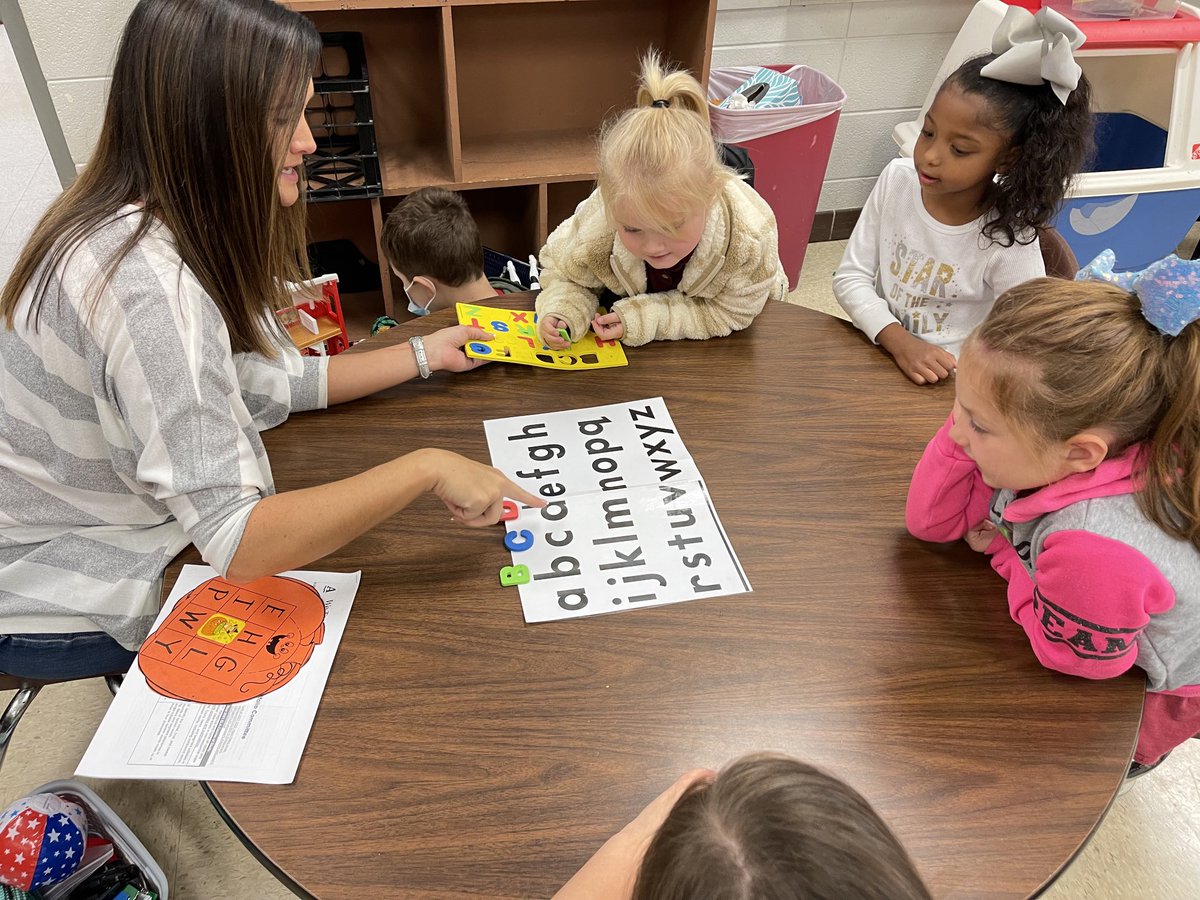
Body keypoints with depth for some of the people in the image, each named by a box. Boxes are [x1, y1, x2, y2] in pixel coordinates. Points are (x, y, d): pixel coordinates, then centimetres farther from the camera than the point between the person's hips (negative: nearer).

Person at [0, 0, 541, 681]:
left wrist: (423, 355, 2)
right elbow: (239, 545, -37)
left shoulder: (196, 232, -4)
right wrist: (427, 468, -35)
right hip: (70, 619, -8)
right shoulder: (144, 284, -34)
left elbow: (274, 383, 2)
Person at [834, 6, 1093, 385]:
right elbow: (851, 277, -5)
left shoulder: (1010, 246, -17)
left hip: (947, 391, -4)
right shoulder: (897, 180, -6)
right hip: (880, 353, 5)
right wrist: (900, 342, -18)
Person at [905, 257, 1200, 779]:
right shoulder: (1044, 450, -27)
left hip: (1157, 691, -5)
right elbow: (931, 521, -16)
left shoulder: (1095, 547, -48)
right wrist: (966, 426, -33)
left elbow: (1071, 652, -26)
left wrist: (1002, 553, -16)